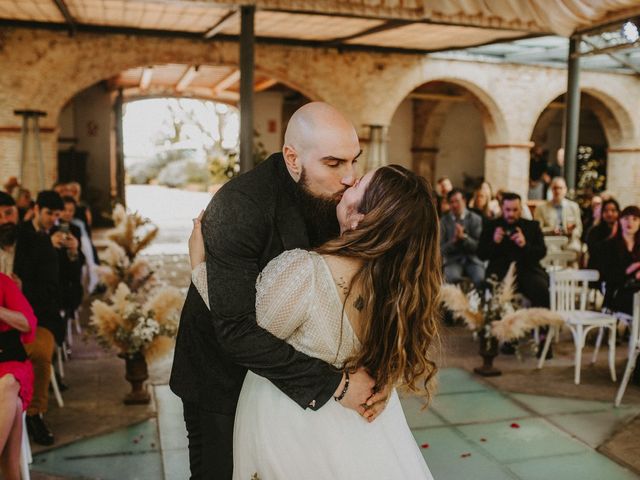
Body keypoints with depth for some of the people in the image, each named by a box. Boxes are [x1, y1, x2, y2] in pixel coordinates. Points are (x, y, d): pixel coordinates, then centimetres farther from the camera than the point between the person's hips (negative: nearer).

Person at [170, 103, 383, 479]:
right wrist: (334, 382, -33)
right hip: (225, 375, -5)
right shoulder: (238, 207, -30)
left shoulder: (334, 198, -12)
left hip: (289, 374, 5)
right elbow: (237, 331, -35)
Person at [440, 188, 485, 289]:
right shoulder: (444, 221, 5)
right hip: (453, 260, 0)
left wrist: (464, 237, -18)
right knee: (453, 279, -33)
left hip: (472, 259, 1)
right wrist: (454, 240, -16)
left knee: (482, 280, -29)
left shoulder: (475, 219, 4)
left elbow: (478, 246, -1)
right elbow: (442, 249, 2)